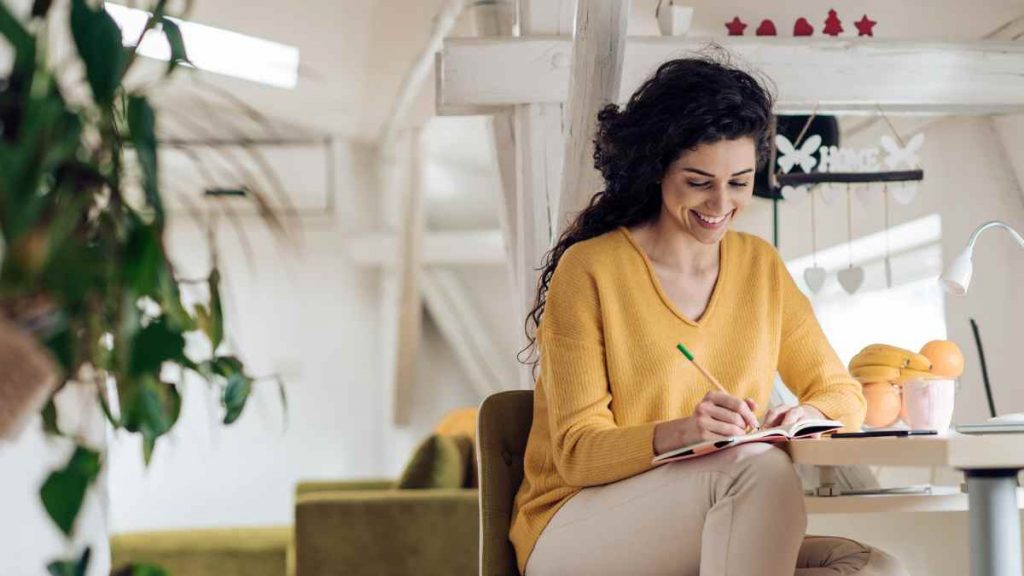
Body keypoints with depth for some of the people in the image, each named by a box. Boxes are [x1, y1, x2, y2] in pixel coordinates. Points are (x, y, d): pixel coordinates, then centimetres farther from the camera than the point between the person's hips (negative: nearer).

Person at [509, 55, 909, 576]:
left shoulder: (760, 266, 11)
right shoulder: (589, 270, -8)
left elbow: (842, 396, 15)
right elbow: (577, 453, -10)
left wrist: (808, 416, -11)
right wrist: (679, 432, -31)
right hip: (576, 530, -5)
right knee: (761, 468, -33)